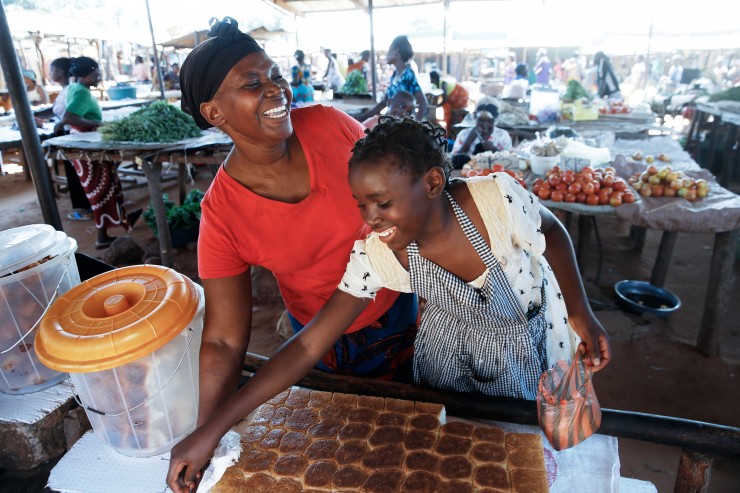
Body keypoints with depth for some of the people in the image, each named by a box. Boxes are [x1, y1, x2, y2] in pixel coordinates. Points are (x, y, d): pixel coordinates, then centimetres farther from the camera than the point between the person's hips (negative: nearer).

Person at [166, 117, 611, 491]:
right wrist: (212, 431, -27)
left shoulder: (499, 199, -34)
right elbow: (309, 345, -26)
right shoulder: (374, 255, -28)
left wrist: (581, 313, -9)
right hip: (455, 345, 1)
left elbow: (553, 234, -10)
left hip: (534, 340, 0)